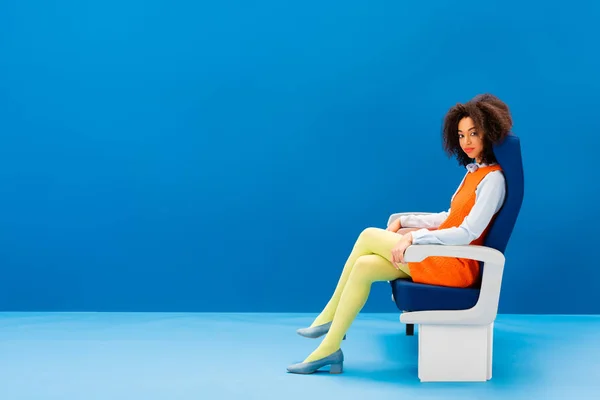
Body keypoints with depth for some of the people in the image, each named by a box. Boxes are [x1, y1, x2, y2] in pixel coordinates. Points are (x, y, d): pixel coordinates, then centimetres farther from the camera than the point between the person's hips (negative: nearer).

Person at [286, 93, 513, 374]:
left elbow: (467, 234, -21)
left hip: (457, 265, -8)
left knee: (370, 236, -12)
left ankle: (330, 318, 0)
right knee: (365, 266, -11)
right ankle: (330, 349, -9)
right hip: (442, 254, 8)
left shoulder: (492, 179, -14)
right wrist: (404, 222, 10)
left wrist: (413, 237, -21)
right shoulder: (473, 170, 14)